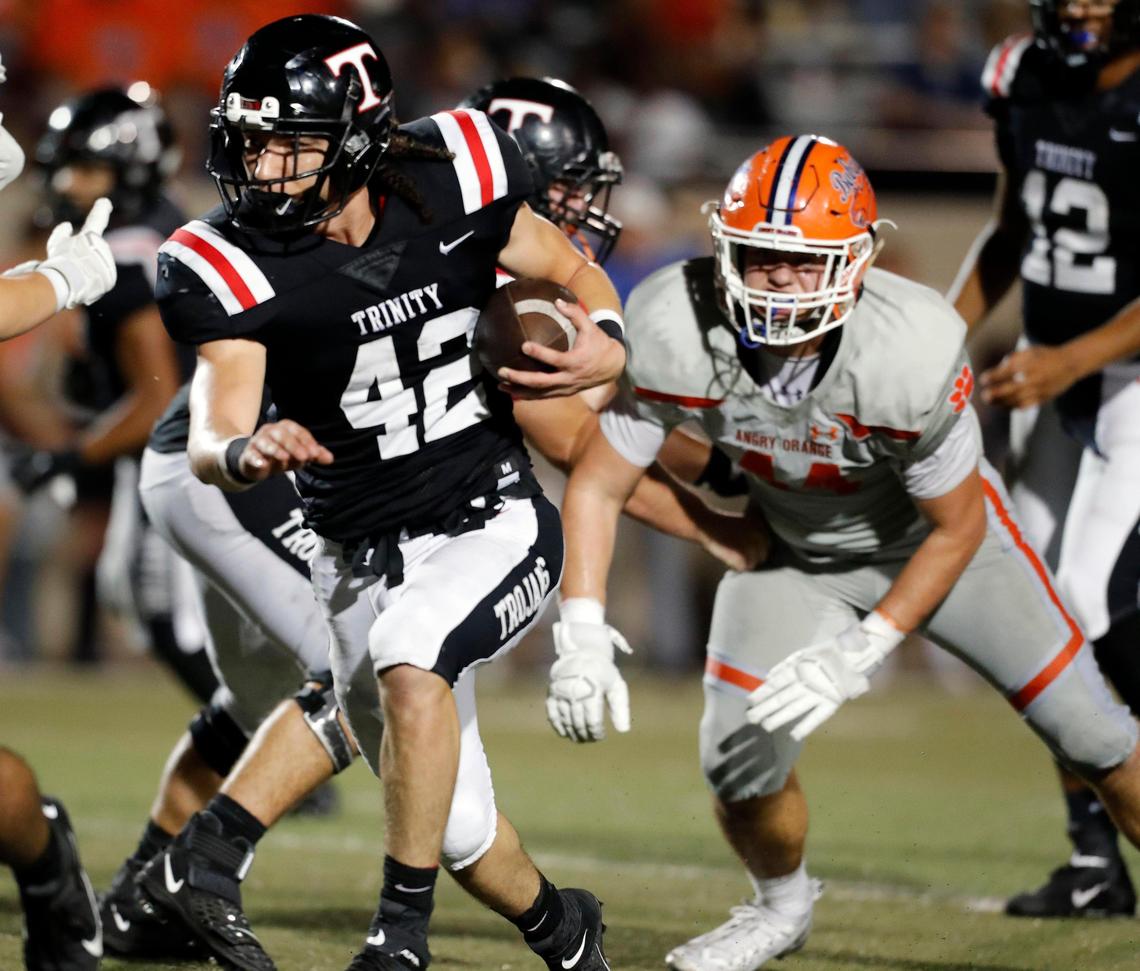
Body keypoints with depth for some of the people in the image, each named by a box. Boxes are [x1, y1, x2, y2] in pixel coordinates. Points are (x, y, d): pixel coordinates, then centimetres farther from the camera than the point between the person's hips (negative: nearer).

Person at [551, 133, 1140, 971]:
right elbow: (599, 486, -19)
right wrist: (582, 635, -32)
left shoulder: (911, 353, -38)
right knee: (743, 767, -13)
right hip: (794, 549, 2)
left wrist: (858, 656, -27)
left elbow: (957, 529, -23)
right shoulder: (678, 334, -31)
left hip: (930, 535, -2)